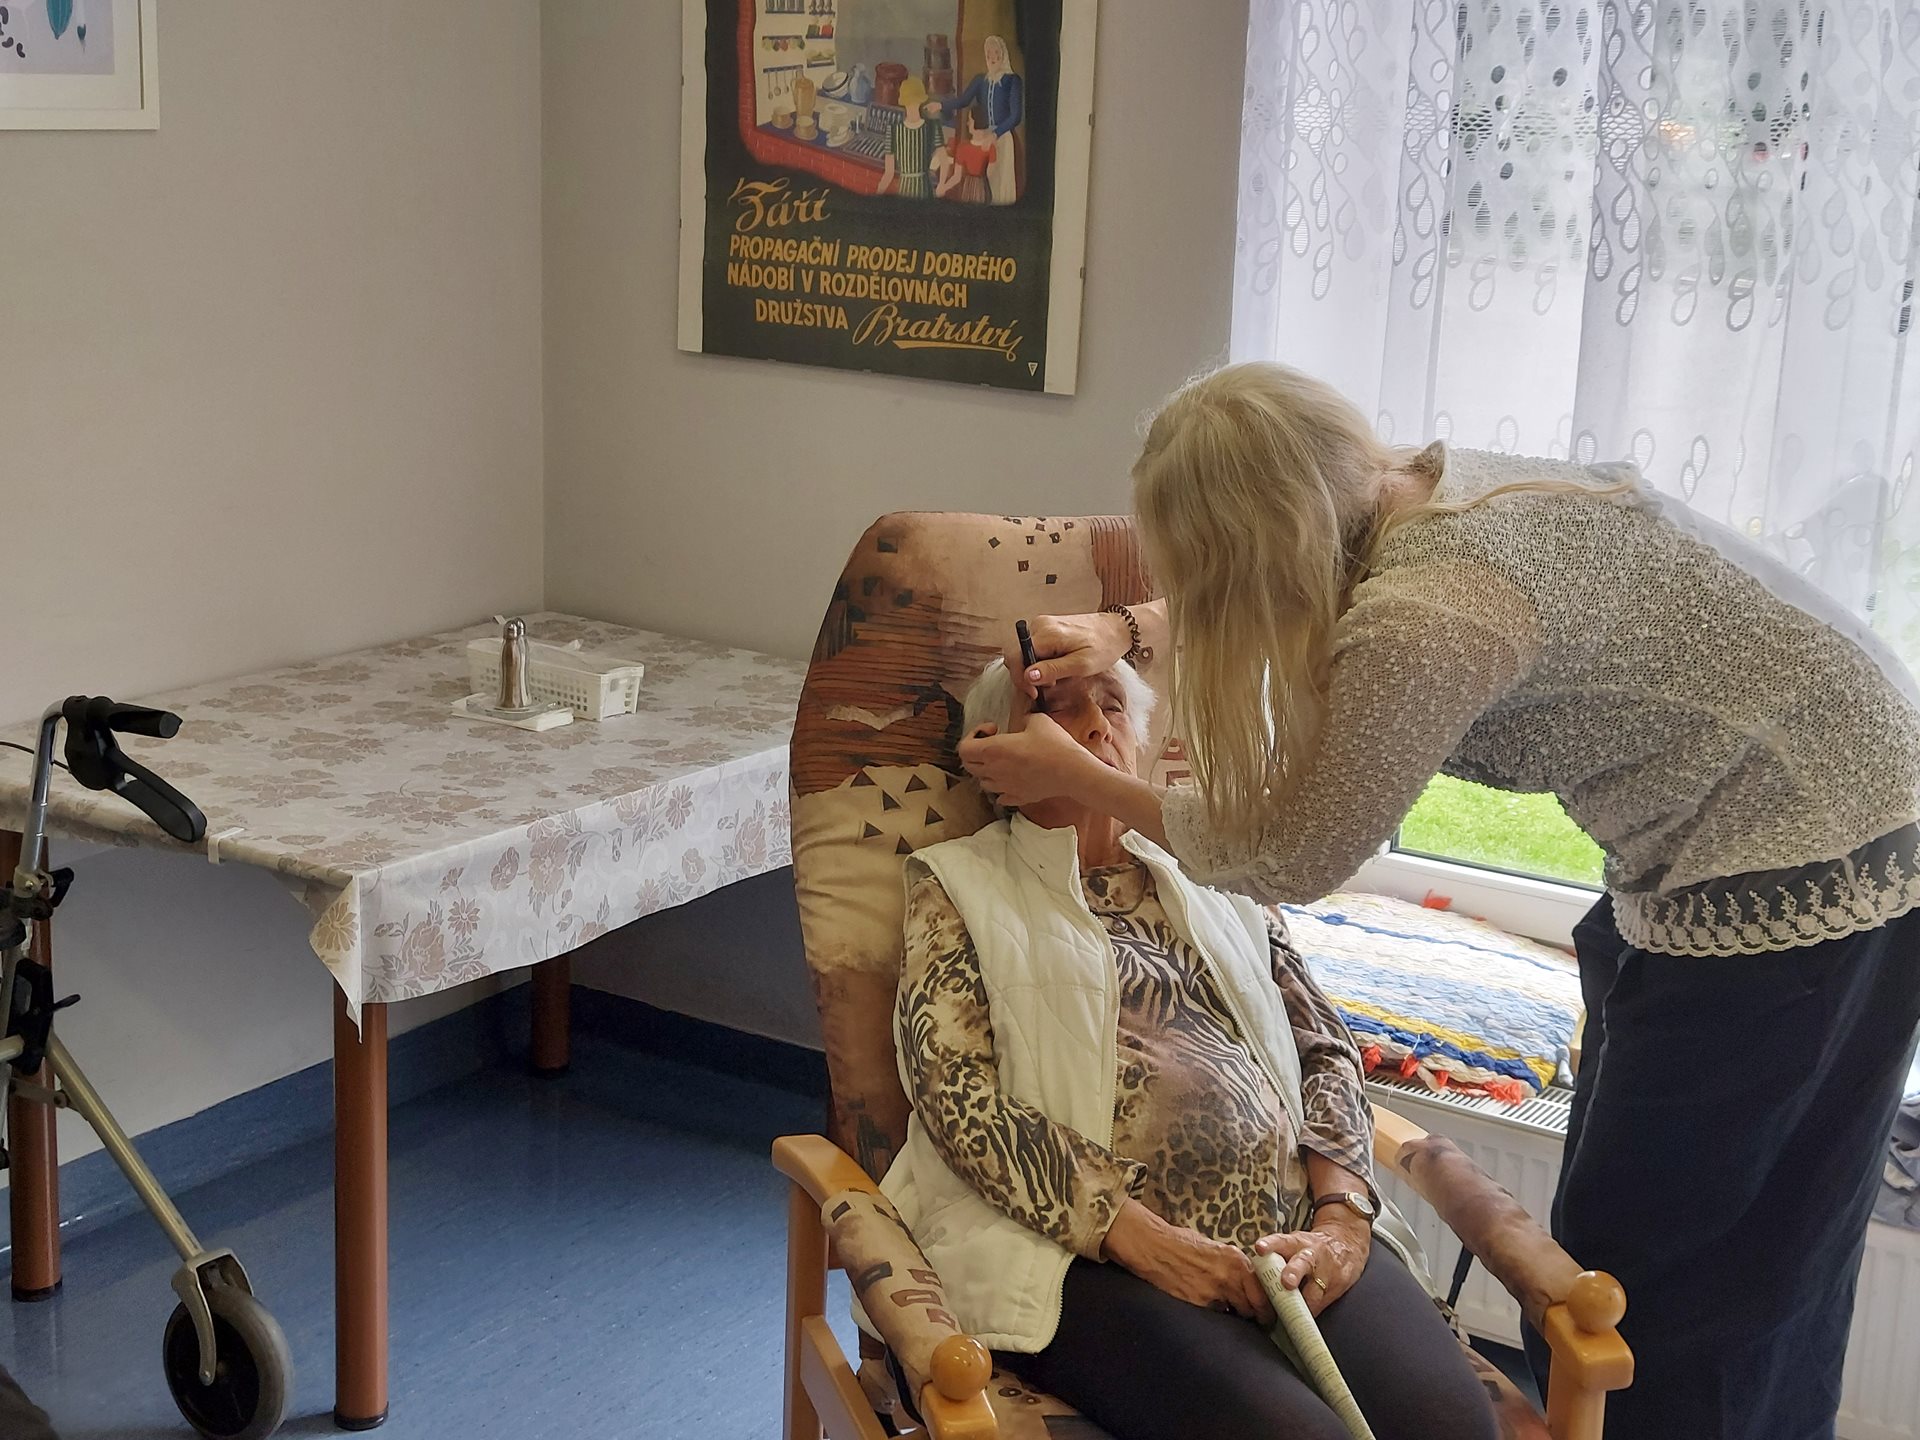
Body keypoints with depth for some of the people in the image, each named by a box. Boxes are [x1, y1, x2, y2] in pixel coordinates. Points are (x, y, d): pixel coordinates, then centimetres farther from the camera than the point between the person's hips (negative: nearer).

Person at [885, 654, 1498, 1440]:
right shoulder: (958, 884, 12)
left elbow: (1327, 1051, 17)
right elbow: (957, 1094, -3)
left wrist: (1340, 1219, -3)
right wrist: (1139, 1237, -15)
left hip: (1296, 1234, 4)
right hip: (1092, 1251, -4)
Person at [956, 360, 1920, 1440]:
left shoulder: (1421, 621, -28)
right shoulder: (1419, 492, -1)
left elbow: (1290, 861, -11)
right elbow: (1275, 592, 25)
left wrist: (1073, 779, -1)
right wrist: (1129, 631, 14)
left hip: (1798, 884, -9)